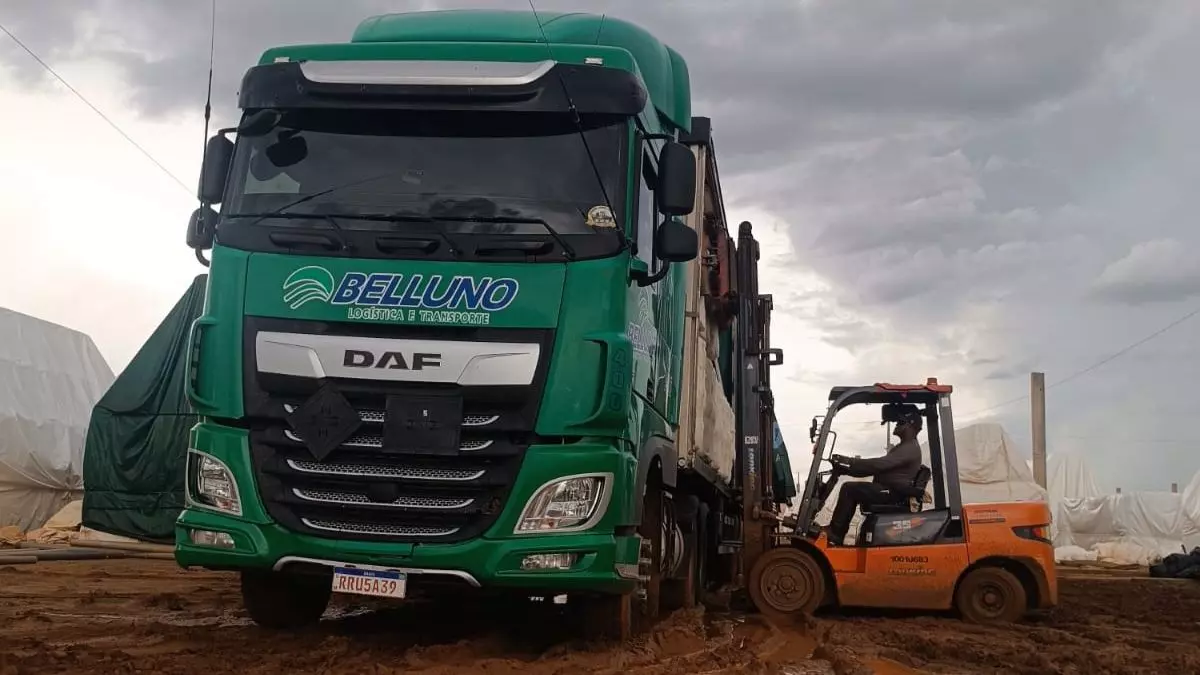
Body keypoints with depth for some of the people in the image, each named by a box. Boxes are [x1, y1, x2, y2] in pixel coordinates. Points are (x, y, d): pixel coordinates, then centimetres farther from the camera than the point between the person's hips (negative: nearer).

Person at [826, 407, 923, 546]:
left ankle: (834, 535, -20)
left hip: (892, 493, -11)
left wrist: (848, 461, -23)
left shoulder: (910, 449, -14)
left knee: (849, 489, -20)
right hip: (886, 491, 11)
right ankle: (835, 534, -1)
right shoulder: (902, 447, 22)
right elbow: (877, 467, 19)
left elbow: (879, 464, -25)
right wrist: (846, 469, 7)